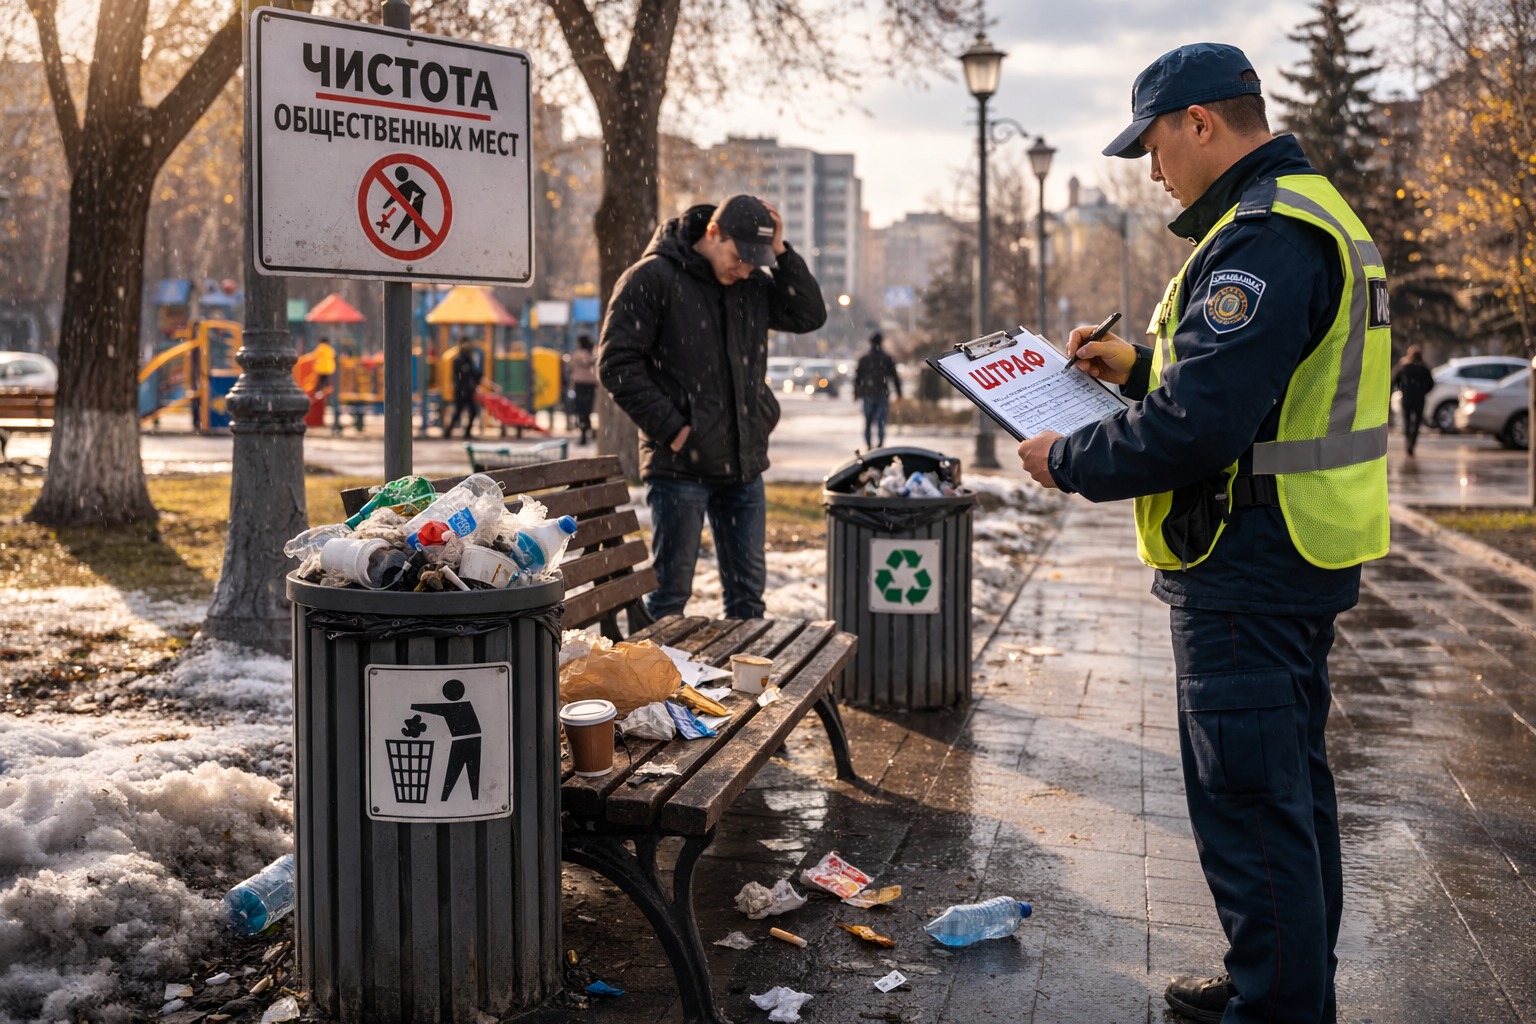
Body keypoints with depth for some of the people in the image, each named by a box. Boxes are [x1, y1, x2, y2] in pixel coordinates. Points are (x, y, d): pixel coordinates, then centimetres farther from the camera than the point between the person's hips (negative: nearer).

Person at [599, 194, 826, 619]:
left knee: (748, 590, 13)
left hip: (744, 463, 6)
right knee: (670, 591, 1)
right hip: (680, 462, -6)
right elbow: (616, 363, -10)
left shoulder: (753, 284, 10)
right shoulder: (653, 278, -8)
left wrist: (781, 252, -4)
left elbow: (810, 315, 7)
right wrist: (669, 428, -15)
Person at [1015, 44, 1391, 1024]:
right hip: (1303, 557, 11)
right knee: (1293, 779, 20)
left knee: (1248, 799, -2)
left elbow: (1195, 427, -27)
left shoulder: (1262, 237, -21)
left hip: (1247, 571, -11)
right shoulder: (1312, 213, 15)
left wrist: (1068, 460, -13)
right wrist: (1138, 363, 18)